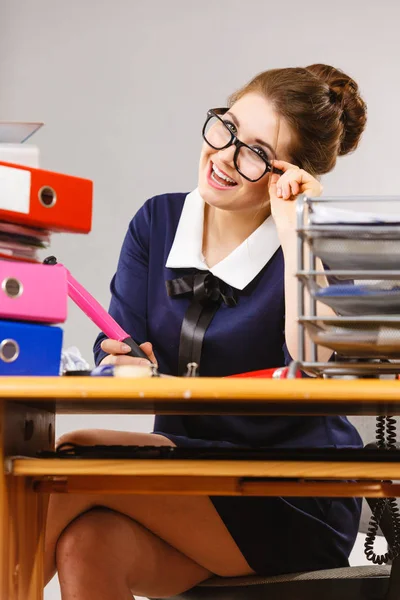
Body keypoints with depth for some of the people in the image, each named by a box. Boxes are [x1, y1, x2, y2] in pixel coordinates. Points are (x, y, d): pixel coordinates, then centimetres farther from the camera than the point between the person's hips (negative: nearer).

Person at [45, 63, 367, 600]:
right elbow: (116, 351, 1)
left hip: (295, 505, -4)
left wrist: (294, 233, -22)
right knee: (86, 543, -31)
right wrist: (127, 366, -24)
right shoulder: (158, 222, 8)